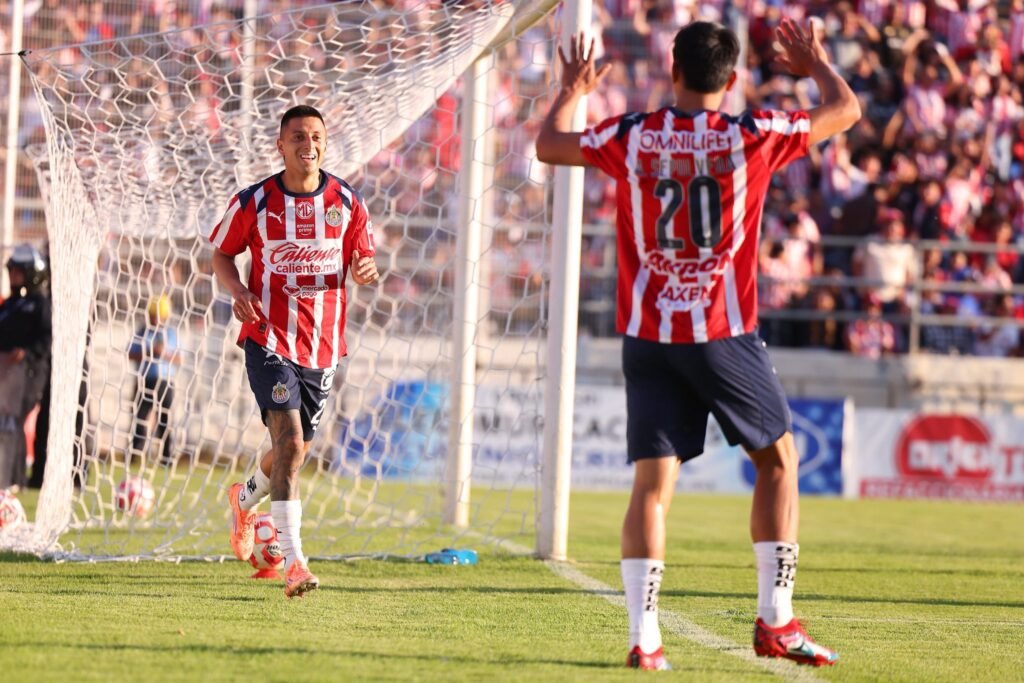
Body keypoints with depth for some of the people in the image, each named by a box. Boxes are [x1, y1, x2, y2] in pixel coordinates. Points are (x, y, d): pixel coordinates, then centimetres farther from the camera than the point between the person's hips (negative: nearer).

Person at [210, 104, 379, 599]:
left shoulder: (346, 202, 2)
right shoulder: (253, 203, -4)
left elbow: (362, 260, 12)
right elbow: (222, 253, 8)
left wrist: (364, 272, -13)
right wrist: (238, 290, -12)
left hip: (323, 344, 4)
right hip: (268, 339, -4)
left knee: (295, 450, 15)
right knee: (289, 442, -19)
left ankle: (244, 500, 49)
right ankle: (293, 562, -20)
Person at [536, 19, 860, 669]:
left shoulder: (630, 135, 0)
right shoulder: (753, 136, -5)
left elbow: (548, 145, 17)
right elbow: (847, 110, 9)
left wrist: (571, 91, 36)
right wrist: (816, 62, 29)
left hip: (649, 335, 2)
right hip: (725, 333, -2)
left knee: (652, 483, 2)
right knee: (778, 459, 15)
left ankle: (644, 636, -7)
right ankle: (776, 621, 11)